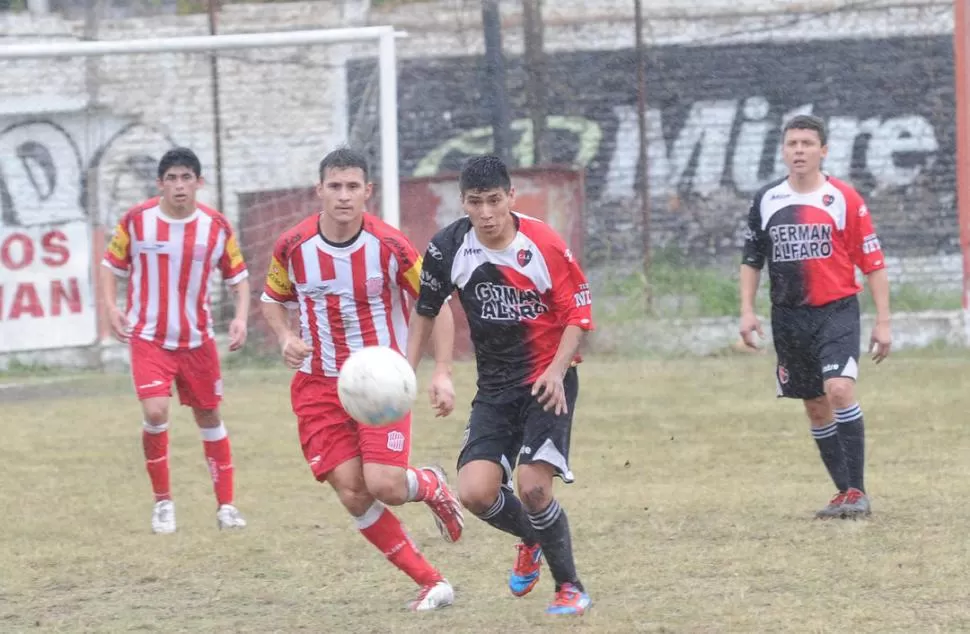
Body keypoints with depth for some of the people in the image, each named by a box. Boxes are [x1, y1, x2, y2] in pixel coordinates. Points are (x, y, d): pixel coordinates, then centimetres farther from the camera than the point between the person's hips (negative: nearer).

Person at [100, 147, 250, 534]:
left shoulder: (217, 226, -5)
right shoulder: (136, 221, -8)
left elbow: (238, 276, 5)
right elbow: (111, 266, 4)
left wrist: (241, 316, -11)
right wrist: (111, 308, -11)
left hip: (197, 339, 2)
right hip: (148, 338, -2)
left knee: (209, 417, 9)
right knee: (155, 413, -19)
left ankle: (226, 505, 21)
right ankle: (162, 502, 0)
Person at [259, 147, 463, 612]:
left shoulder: (390, 247, -14)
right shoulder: (293, 247, -7)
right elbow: (272, 300, 12)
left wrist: (442, 374, -12)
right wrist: (286, 338, -10)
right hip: (319, 384, 2)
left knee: (384, 484, -18)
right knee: (352, 495, -7)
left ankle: (430, 485, 20)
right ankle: (431, 583, 5)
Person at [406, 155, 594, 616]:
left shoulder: (544, 245, -16)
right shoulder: (447, 249, -6)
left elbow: (579, 315, -8)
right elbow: (426, 310, 11)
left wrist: (556, 371, -22)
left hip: (547, 381, -4)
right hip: (495, 387, 4)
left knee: (532, 486, -19)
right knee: (475, 492, -12)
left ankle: (570, 588, 3)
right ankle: (532, 541, 23)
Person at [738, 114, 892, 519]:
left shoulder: (844, 199, -5)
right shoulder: (767, 201, 6)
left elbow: (873, 263, -3)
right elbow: (751, 260, 16)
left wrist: (883, 322, -6)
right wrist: (747, 311, 6)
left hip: (837, 311, -5)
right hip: (789, 316, 5)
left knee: (839, 390, -22)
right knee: (816, 409, 9)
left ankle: (857, 491, -17)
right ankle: (845, 493, 19)